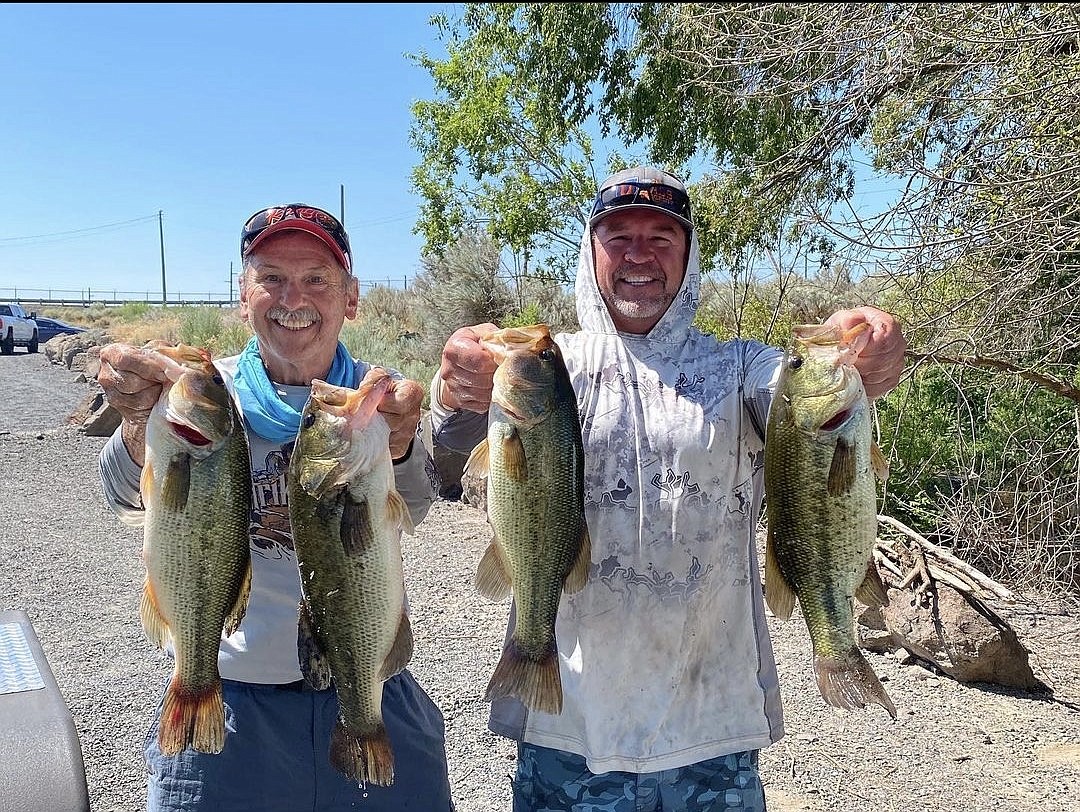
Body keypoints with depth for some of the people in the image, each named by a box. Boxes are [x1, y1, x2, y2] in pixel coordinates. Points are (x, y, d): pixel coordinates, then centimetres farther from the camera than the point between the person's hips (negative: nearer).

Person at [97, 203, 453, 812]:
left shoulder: (380, 396, -4)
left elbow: (415, 503, -23)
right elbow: (135, 500, -23)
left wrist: (398, 444, -45)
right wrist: (142, 420, -45)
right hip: (228, 699, -1)